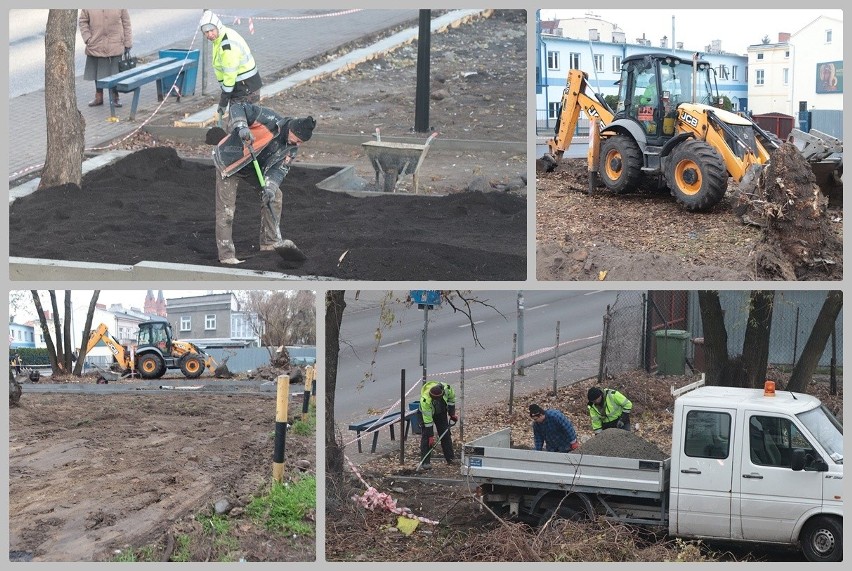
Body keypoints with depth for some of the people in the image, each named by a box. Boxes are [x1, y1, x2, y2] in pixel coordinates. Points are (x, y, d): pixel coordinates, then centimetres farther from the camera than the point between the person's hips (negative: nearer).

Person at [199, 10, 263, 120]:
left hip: (246, 87, -10)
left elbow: (230, 74, -24)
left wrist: (224, 101, -17)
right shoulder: (218, 38, 7)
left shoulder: (227, 44, -25)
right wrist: (223, 91, 14)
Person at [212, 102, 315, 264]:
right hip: (228, 159, -7)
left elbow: (279, 168, -10)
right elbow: (237, 109, -26)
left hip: (253, 165, 8)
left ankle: (269, 242, 20)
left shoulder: (291, 147, -7)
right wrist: (241, 127, -43)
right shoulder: (270, 120, -29)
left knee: (274, 196, 8)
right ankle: (226, 254, -2)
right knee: (226, 209, -9)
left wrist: (270, 187, -27)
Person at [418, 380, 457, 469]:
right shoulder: (425, 400, -41)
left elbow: (451, 398, -5)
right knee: (426, 436, -13)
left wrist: (452, 414, -2)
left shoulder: (446, 388, -31)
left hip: (441, 412, 4)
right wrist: (431, 436, -31)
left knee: (446, 434, 6)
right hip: (426, 412, -4)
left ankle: (450, 458, 16)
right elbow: (427, 420, -34)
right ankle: (425, 462, -9)